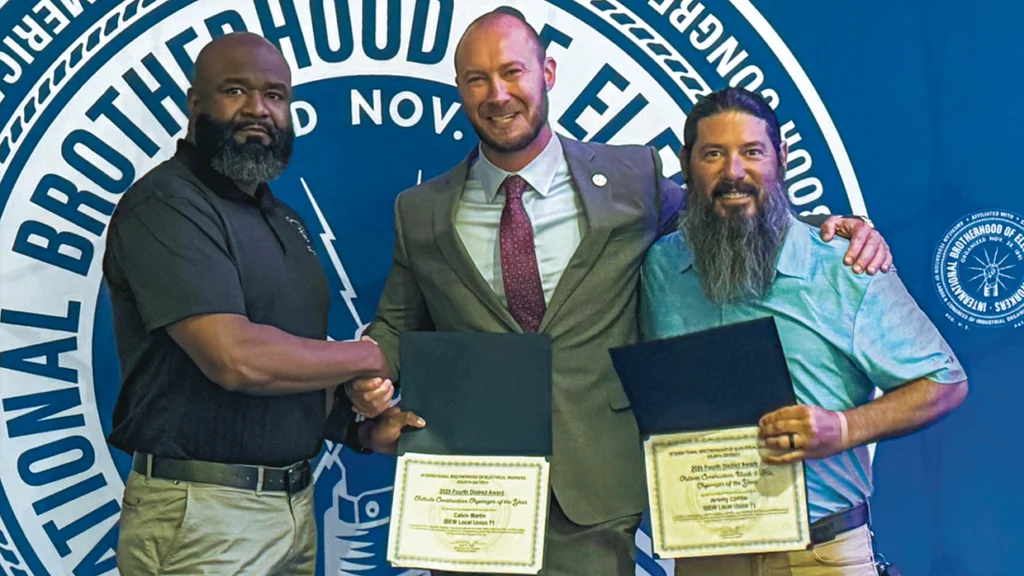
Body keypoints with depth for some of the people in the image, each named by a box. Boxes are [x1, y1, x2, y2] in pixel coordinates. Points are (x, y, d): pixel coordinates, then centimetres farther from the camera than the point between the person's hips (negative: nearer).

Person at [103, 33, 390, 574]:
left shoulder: (280, 217, 14)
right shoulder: (164, 205, -14)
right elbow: (236, 358, -24)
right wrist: (367, 357, -12)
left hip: (295, 503, 8)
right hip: (203, 515, -8)